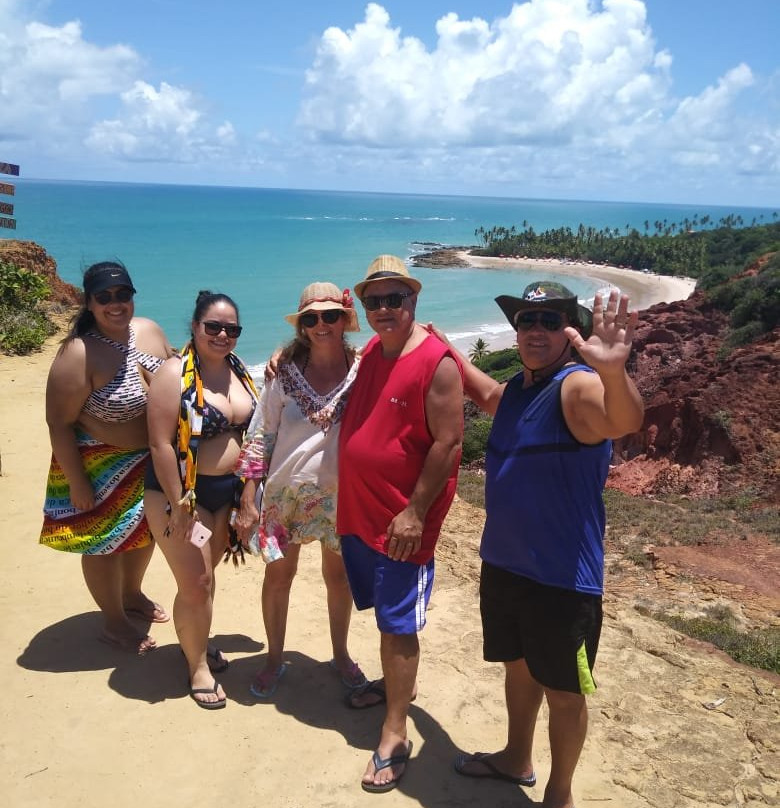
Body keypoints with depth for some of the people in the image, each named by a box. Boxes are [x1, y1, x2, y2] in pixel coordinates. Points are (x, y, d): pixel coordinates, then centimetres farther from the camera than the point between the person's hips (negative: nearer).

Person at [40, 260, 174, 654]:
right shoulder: (79, 353, -24)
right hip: (101, 467, -7)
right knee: (105, 540, 10)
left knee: (144, 530, 24)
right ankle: (114, 623, 32)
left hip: (150, 459, 7)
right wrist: (77, 484, -19)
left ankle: (132, 594, 50)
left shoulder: (150, 330, -6)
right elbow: (59, 422, -21)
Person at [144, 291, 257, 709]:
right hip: (181, 492, -6)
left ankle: (198, 640, 42)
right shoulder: (175, 374, -16)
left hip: (228, 490, 6)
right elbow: (161, 444, -19)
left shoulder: (238, 371, 4)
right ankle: (198, 666, 21)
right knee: (195, 583, 0)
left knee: (206, 574, 19)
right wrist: (179, 506, -19)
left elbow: (249, 429, 13)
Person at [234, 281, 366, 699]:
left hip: (341, 493, 0)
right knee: (278, 575, 11)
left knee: (338, 577, 16)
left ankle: (340, 654, 39)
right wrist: (248, 499, -4)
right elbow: (260, 436, -2)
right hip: (286, 491, 0)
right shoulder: (285, 371, -5)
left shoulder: (364, 370, -7)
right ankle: (274, 658, 33)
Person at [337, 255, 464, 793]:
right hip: (358, 510, 8)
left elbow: (448, 442, -19)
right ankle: (396, 684, 43)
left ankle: (395, 735, 12)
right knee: (385, 612, 22)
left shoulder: (437, 361, -17)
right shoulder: (372, 351, 8)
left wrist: (415, 512, -21)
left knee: (398, 624, 0)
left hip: (402, 517, -7)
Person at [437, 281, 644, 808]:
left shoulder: (579, 386, -19)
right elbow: (488, 397, 32)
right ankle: (517, 760, 48)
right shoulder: (519, 388, 8)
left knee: (562, 692, 10)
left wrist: (613, 371, -63)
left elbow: (624, 420, -42)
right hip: (502, 562, 8)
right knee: (518, 666, 26)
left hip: (562, 576, -8)